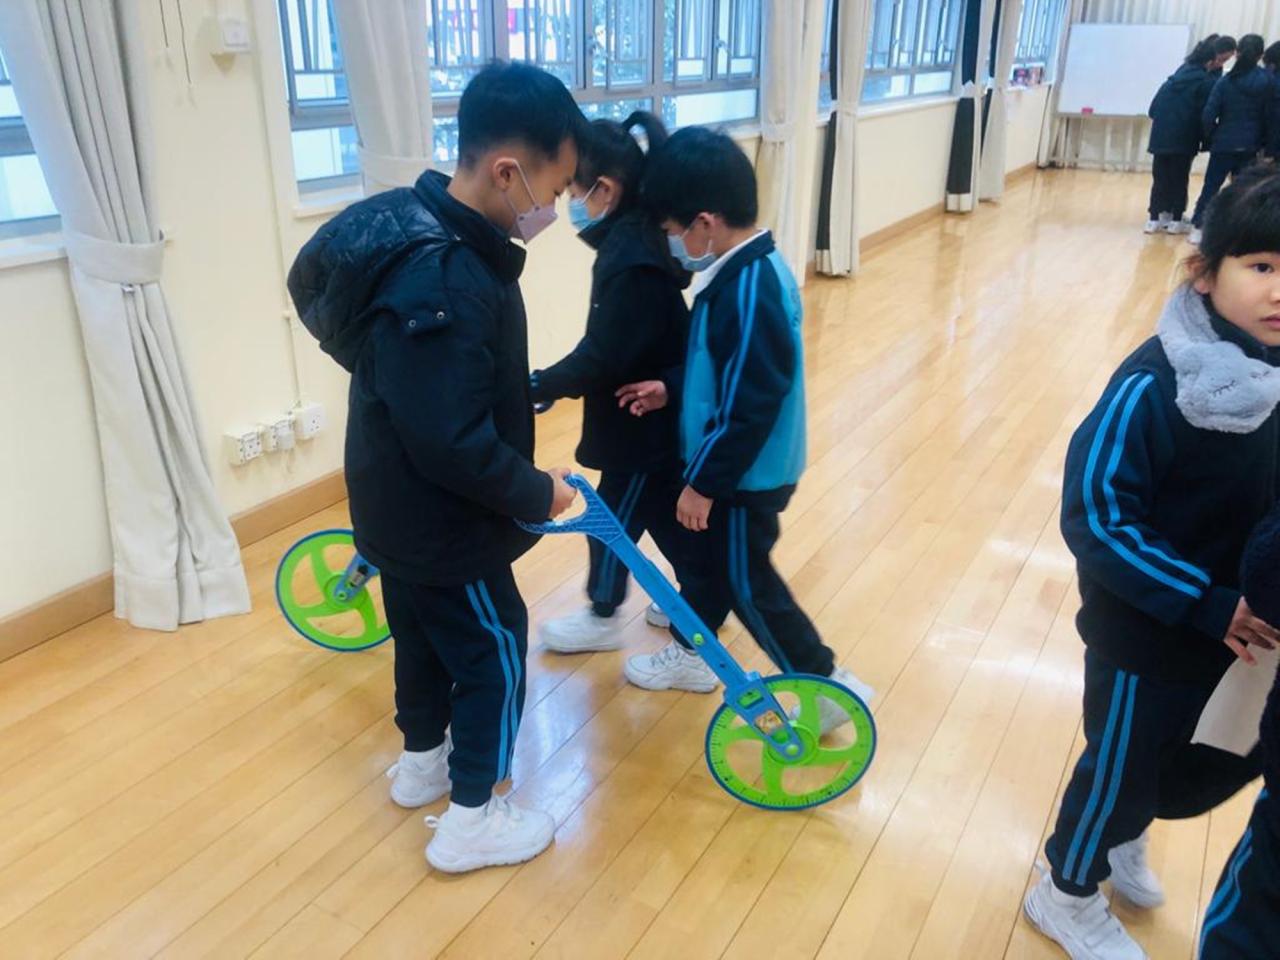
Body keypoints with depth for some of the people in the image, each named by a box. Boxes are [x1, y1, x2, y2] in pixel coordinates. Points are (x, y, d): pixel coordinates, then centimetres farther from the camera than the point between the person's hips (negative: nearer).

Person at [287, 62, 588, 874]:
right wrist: (537, 492, -15)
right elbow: (456, 447, -32)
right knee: (495, 654, 8)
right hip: (439, 519, -9)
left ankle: (423, 761, 48)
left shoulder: (413, 227, -2)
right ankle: (471, 821, 25)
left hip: (398, 503, 9)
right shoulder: (444, 285, -33)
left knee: (426, 635, 26)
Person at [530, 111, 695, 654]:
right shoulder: (636, 237, 4)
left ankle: (601, 619, 26)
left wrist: (536, 389, -19)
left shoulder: (631, 258, -27)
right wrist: (551, 383, 8)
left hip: (645, 417, -9)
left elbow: (601, 357, -27)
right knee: (666, 511, 21)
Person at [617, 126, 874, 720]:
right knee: (706, 558, 23)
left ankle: (827, 686, 22)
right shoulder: (751, 268, 1)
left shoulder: (747, 293, -30)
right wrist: (671, 391, 9)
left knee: (747, 583, 7)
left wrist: (703, 483, -20)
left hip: (745, 476, -9)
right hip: (735, 469, 9)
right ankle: (688, 655, 44)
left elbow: (748, 409, -28)